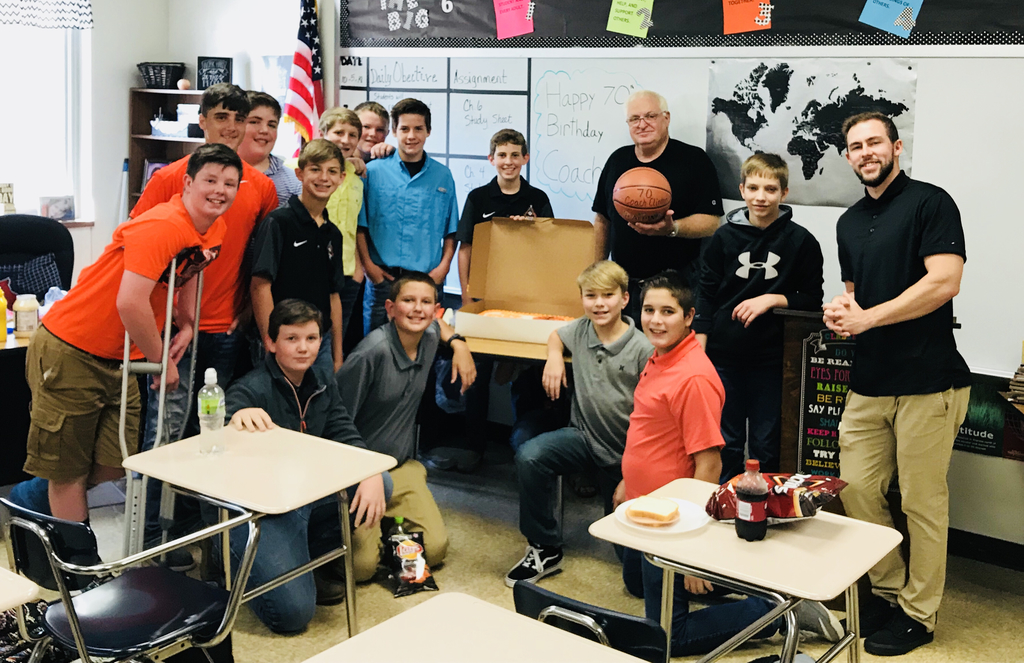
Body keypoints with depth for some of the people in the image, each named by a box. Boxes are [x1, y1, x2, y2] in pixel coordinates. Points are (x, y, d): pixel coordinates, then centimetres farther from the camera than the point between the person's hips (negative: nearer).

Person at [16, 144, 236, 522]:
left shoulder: (215, 232, 2)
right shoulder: (161, 226, -26)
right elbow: (130, 303, -33)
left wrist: (186, 326, 7)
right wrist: (162, 361, -18)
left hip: (118, 358, 8)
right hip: (69, 352, -8)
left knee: (116, 464, 9)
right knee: (69, 469, 3)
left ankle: (36, 498, 35)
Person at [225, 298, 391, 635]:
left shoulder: (322, 380, 4)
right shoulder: (250, 390, -18)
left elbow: (346, 436, 0)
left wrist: (371, 476, -21)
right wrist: (239, 418, -58)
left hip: (308, 492, 7)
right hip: (260, 504, -7)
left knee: (381, 483, -13)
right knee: (293, 613, -20)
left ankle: (312, 560, 6)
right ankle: (240, 560, 13)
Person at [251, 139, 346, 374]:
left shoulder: (333, 233, 11)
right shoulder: (278, 222, -8)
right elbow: (260, 285, -14)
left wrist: (337, 357, 13)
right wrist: (270, 344, -18)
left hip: (322, 343, 6)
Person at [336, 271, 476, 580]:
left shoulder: (429, 338, 1)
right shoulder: (373, 351, -23)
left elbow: (433, 324, 29)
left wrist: (458, 343, 9)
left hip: (401, 467, 7)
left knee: (435, 549, -8)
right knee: (362, 565, -19)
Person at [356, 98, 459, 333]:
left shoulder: (442, 176, 9)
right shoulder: (373, 171, 3)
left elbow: (451, 231, 10)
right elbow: (360, 225, 3)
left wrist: (443, 266, -1)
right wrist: (368, 264, -5)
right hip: (382, 278, -1)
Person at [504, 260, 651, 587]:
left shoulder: (642, 350, -17)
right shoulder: (580, 330, -1)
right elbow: (555, 336, 25)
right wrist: (554, 356, 2)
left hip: (622, 453, -3)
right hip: (583, 435, 3)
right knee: (529, 457, -29)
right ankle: (545, 550, -13)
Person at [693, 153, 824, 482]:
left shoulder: (801, 241, -2)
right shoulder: (725, 237, 2)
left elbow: (812, 299, 4)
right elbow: (706, 293, 6)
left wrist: (772, 299, -13)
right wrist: (698, 350, 1)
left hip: (771, 359, -1)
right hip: (724, 356, 1)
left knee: (766, 446, 7)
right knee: (726, 443, 10)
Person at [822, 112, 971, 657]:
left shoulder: (929, 203, -6)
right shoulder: (849, 223, 16)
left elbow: (944, 282, -17)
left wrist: (865, 318, -14)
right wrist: (841, 310, 1)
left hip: (927, 383, -7)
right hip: (868, 382, 7)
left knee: (922, 503, 3)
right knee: (855, 489, 8)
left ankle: (918, 613, 18)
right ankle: (890, 589, 29)